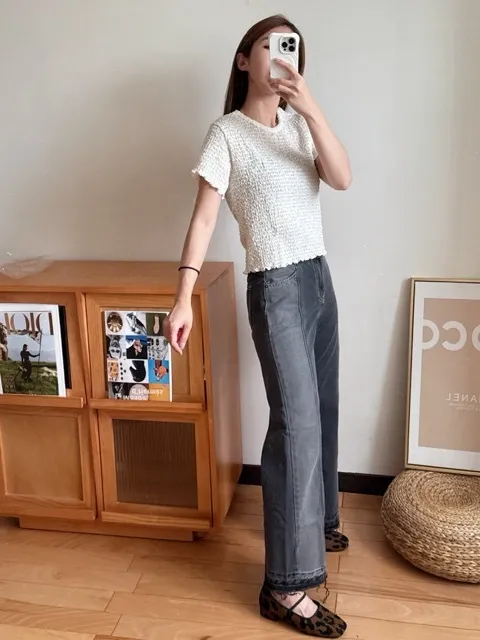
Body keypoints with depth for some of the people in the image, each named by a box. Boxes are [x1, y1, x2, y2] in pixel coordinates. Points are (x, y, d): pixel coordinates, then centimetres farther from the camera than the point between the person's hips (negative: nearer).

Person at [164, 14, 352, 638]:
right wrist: (184, 296, -19)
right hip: (276, 288, -7)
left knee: (320, 411, 14)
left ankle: (315, 522, 35)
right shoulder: (227, 133, -5)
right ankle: (285, 586, -2)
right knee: (297, 423, -10)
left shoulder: (298, 123, 11)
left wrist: (310, 105, -17)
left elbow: (342, 178, -6)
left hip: (319, 278, 7)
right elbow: (204, 216, -11)